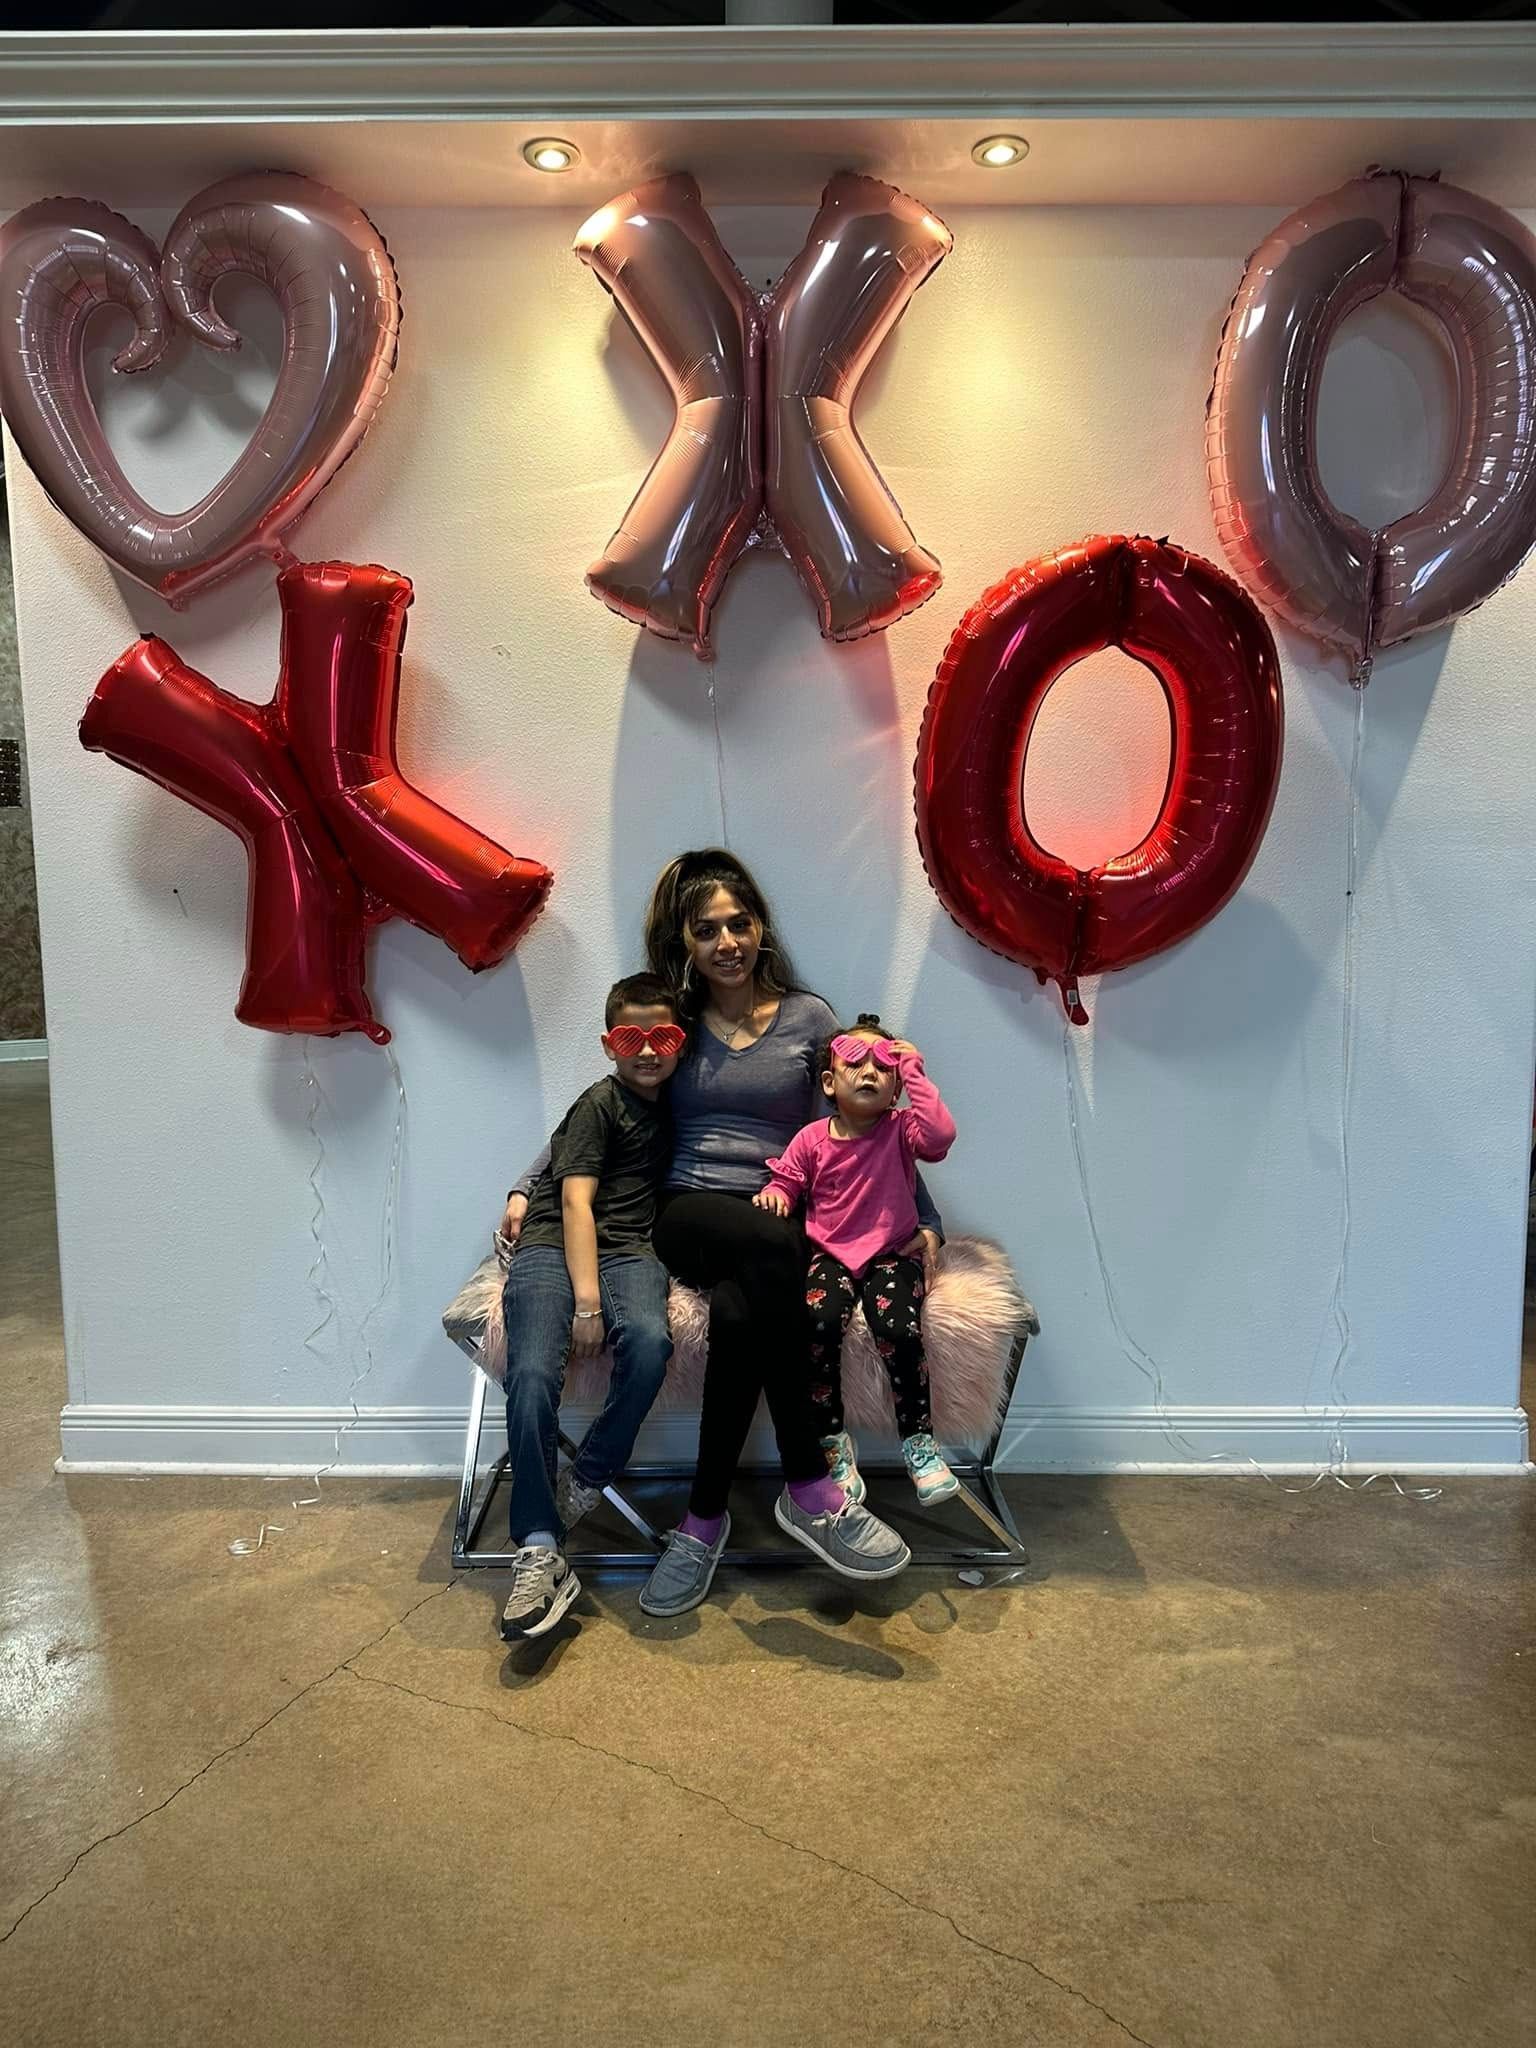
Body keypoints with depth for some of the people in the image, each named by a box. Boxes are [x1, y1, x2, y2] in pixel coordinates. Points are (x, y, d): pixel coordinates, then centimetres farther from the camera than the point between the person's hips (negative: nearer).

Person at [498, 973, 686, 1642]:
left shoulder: (671, 1108, 18)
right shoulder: (601, 1103, -1)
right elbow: (576, 1203, -9)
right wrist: (586, 1301, -19)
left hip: (627, 1249, 4)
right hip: (554, 1245, -4)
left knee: (649, 1342, -31)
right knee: (532, 1375, -28)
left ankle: (582, 1485, -11)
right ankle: (539, 1552, -21)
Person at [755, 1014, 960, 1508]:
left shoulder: (900, 1129, -1)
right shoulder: (812, 1139, 3)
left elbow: (939, 1135, -22)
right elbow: (787, 1180, 12)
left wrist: (914, 1074, -16)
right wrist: (774, 1194, -11)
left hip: (891, 1252, -1)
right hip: (831, 1254, 1)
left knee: (897, 1327, -29)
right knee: (819, 1320, -29)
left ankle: (918, 1439, -6)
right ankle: (832, 1439, -8)